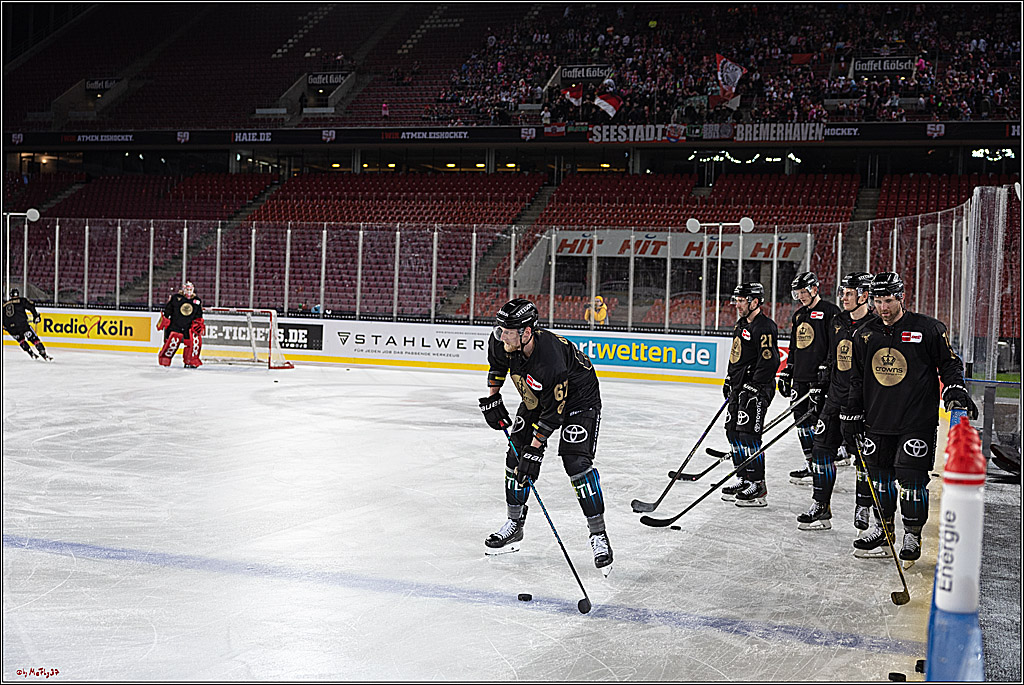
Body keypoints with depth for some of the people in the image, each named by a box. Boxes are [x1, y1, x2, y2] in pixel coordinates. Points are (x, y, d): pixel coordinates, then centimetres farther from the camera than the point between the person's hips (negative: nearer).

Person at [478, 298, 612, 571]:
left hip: (579, 400, -7)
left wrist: (534, 449, -28)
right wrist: (492, 399, 4)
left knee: (576, 461, -20)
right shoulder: (503, 342, -21)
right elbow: (497, 363, 6)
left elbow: (553, 413, -32)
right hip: (535, 399, 7)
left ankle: (598, 535, -9)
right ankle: (514, 524, 19)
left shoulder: (551, 360, -41)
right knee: (516, 455, 2)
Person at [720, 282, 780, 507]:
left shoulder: (764, 327, -16)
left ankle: (758, 486, -6)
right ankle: (743, 479, 22)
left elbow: (769, 361, -22)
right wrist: (729, 380, 24)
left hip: (757, 389, -10)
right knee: (733, 432, 12)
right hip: (739, 388, 10)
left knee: (748, 434, -12)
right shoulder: (741, 324, 16)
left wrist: (753, 387, -23)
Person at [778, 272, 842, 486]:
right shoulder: (798, 315, 18)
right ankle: (811, 464, 15)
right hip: (800, 377, 8)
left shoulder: (830, 311, -7)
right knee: (801, 418, 7)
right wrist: (786, 373, 21)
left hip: (820, 378, -8)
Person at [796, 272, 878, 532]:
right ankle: (820, 508, 14)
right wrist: (821, 382, 15)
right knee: (822, 449, 5)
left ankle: (863, 509, 16)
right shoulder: (837, 323, 11)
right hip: (835, 397, 7)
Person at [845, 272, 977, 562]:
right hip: (877, 419, 5)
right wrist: (851, 415, 13)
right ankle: (884, 529, 24)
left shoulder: (929, 329, -5)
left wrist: (956, 390, -14)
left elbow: (950, 364, 2)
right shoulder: (865, 335, 8)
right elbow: (857, 379, 15)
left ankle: (913, 535, 8)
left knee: (911, 477, -7)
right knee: (879, 474, 9)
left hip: (917, 420, -4)